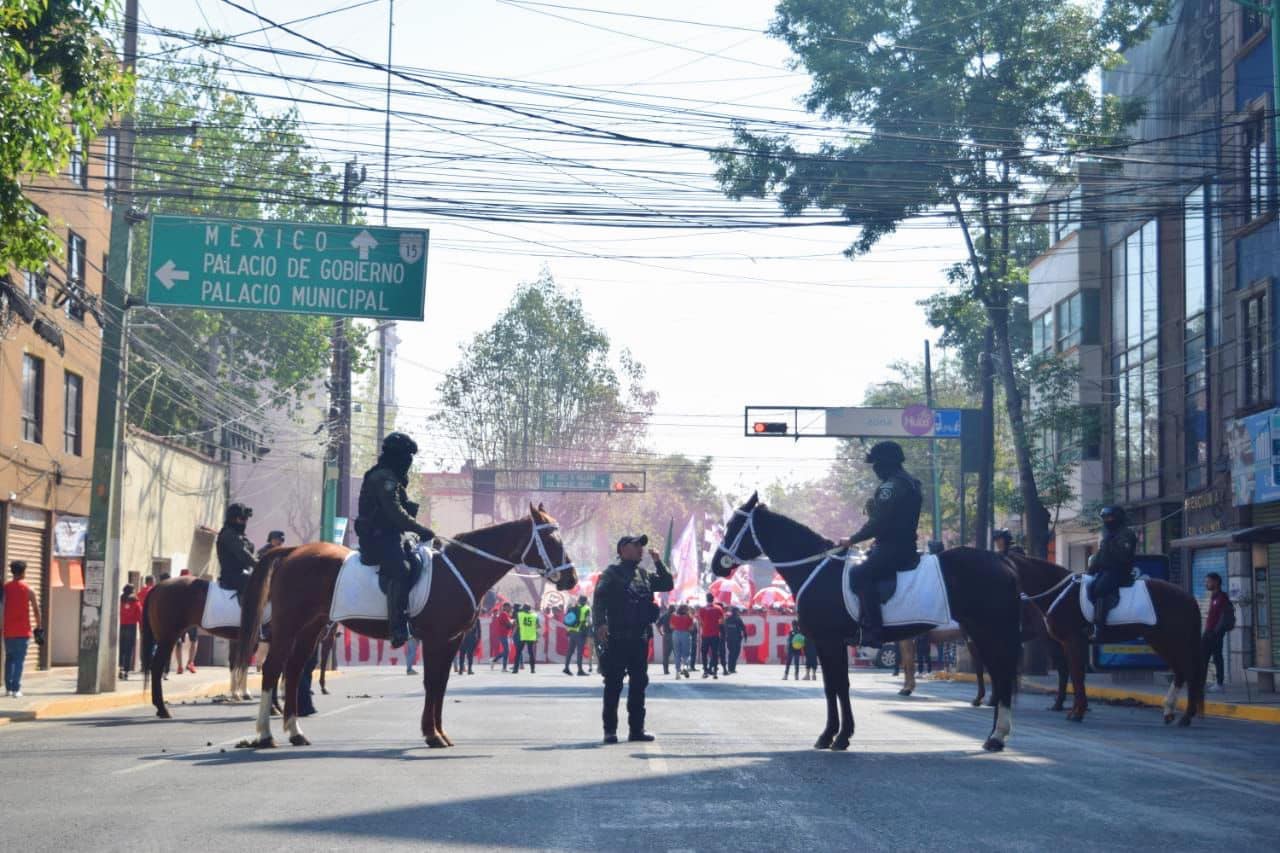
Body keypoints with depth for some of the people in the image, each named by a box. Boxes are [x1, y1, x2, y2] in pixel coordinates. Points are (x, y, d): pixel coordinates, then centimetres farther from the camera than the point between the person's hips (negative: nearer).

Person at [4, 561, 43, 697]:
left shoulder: (5, 588, 3)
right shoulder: (28, 590, -4)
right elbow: (36, 610, -3)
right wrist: (38, 627, 7)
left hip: (8, 631, 3)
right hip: (23, 631, -3)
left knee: (9, 659, 13)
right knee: (19, 660, -3)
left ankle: (8, 688, 10)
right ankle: (16, 689, -9)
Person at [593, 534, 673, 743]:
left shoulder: (645, 576, 18)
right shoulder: (611, 574, -1)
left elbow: (668, 585, 19)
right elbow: (599, 600, -10)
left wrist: (658, 562, 8)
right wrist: (601, 624, -25)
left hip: (640, 639, 6)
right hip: (617, 639, -6)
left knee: (639, 683, 9)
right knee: (613, 684, -4)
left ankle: (636, 728, 15)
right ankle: (610, 729, -1)